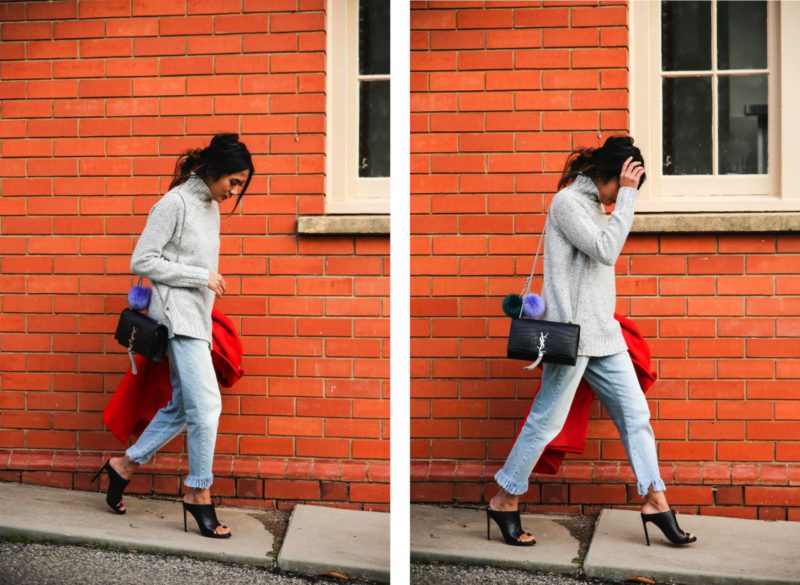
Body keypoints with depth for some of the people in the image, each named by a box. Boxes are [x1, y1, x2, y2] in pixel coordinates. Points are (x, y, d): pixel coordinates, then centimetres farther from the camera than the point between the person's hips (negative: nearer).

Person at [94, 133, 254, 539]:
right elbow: (141, 261, -13)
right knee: (206, 403, -13)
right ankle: (199, 494, -2)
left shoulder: (211, 207, 14)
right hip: (177, 314, -9)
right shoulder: (175, 203, -10)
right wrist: (201, 277, -14)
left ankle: (125, 465, 23)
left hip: (197, 318, 9)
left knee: (183, 407, 11)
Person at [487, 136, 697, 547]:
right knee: (547, 420, -2)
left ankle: (655, 501, 11)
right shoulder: (567, 201, -10)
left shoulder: (594, 204, 16)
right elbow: (606, 251, -19)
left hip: (604, 332, 9)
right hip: (574, 331, -9)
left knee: (635, 412, 6)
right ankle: (504, 501, 11)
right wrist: (627, 194, -16)